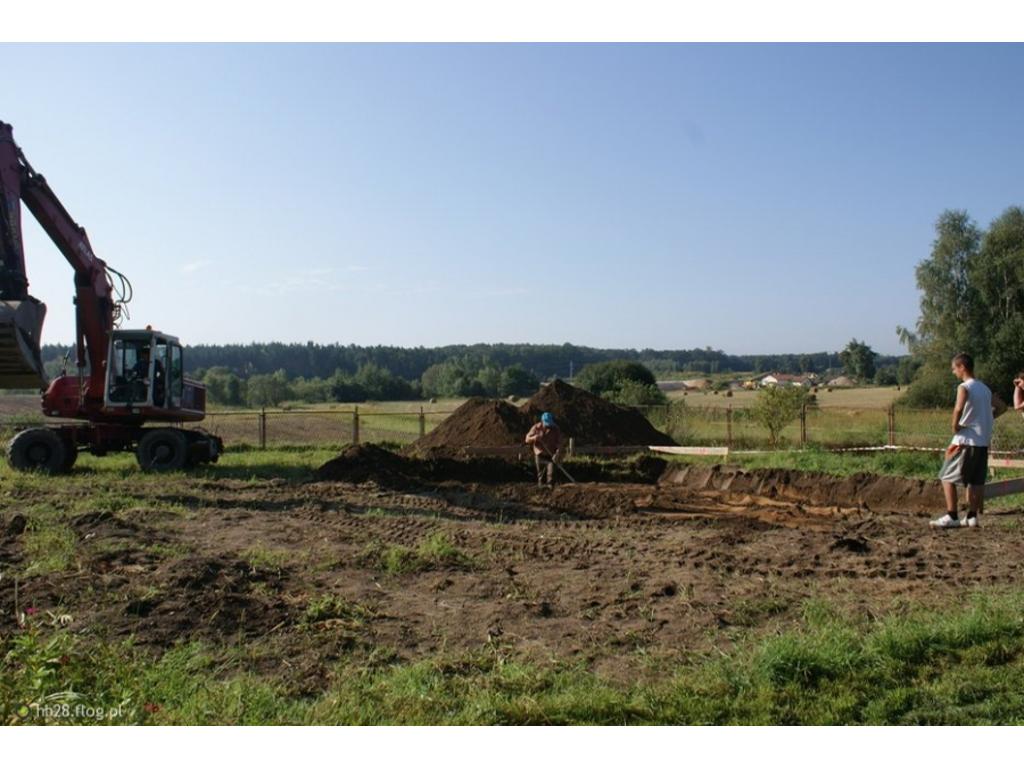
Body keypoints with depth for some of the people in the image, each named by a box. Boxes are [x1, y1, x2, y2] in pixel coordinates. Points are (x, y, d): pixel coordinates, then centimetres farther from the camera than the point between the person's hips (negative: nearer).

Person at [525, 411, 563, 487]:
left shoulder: (556, 429, -8)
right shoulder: (536, 428, -6)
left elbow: (559, 443, -9)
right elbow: (527, 439, -4)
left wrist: (557, 454, -23)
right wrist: (534, 438, -26)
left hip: (551, 455, -1)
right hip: (539, 455, 1)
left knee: (551, 474, -14)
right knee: (540, 475, 10)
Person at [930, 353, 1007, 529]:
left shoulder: (964, 387, -12)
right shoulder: (985, 388, 13)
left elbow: (958, 409, -29)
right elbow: (1001, 407, 20)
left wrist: (955, 427, -15)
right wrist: (985, 419, 14)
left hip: (966, 440, -8)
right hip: (983, 441, 8)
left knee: (947, 477, -2)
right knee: (976, 481, 12)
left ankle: (952, 517, -4)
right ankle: (972, 517, 14)